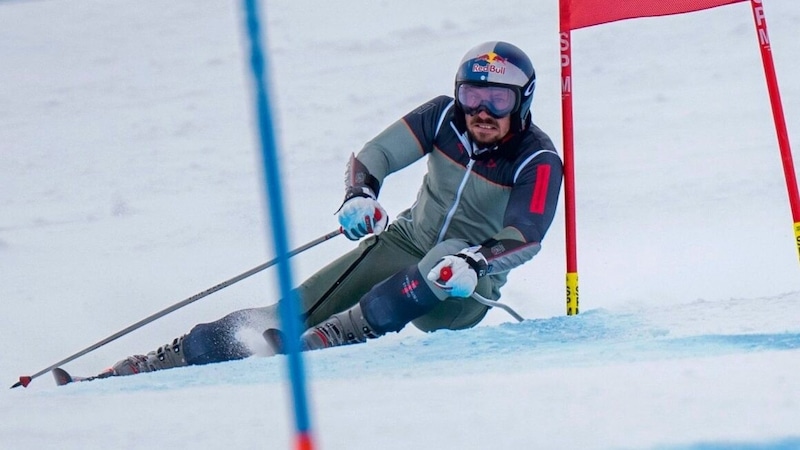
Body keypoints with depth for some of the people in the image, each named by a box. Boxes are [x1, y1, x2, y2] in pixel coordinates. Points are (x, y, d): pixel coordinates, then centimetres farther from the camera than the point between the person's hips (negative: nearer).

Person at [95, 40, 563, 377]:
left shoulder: (538, 161, -15)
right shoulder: (443, 118, -5)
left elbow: (525, 239, -24)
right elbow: (372, 156, -4)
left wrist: (473, 264, -42)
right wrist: (360, 195, -25)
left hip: (465, 291, -3)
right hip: (405, 242, 3)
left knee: (444, 266, -39)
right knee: (296, 309, -12)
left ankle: (315, 345, -47)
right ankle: (159, 363, -15)